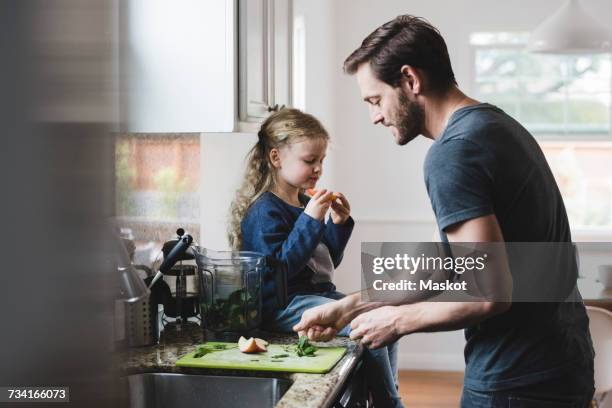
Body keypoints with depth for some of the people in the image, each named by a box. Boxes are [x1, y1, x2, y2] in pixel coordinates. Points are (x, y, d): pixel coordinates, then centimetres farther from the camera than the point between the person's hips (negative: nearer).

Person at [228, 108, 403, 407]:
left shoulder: (306, 204, 13)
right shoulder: (264, 211, -13)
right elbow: (278, 268, -24)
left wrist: (339, 224, 4)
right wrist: (310, 220, -25)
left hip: (319, 293, 9)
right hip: (284, 304, -9)